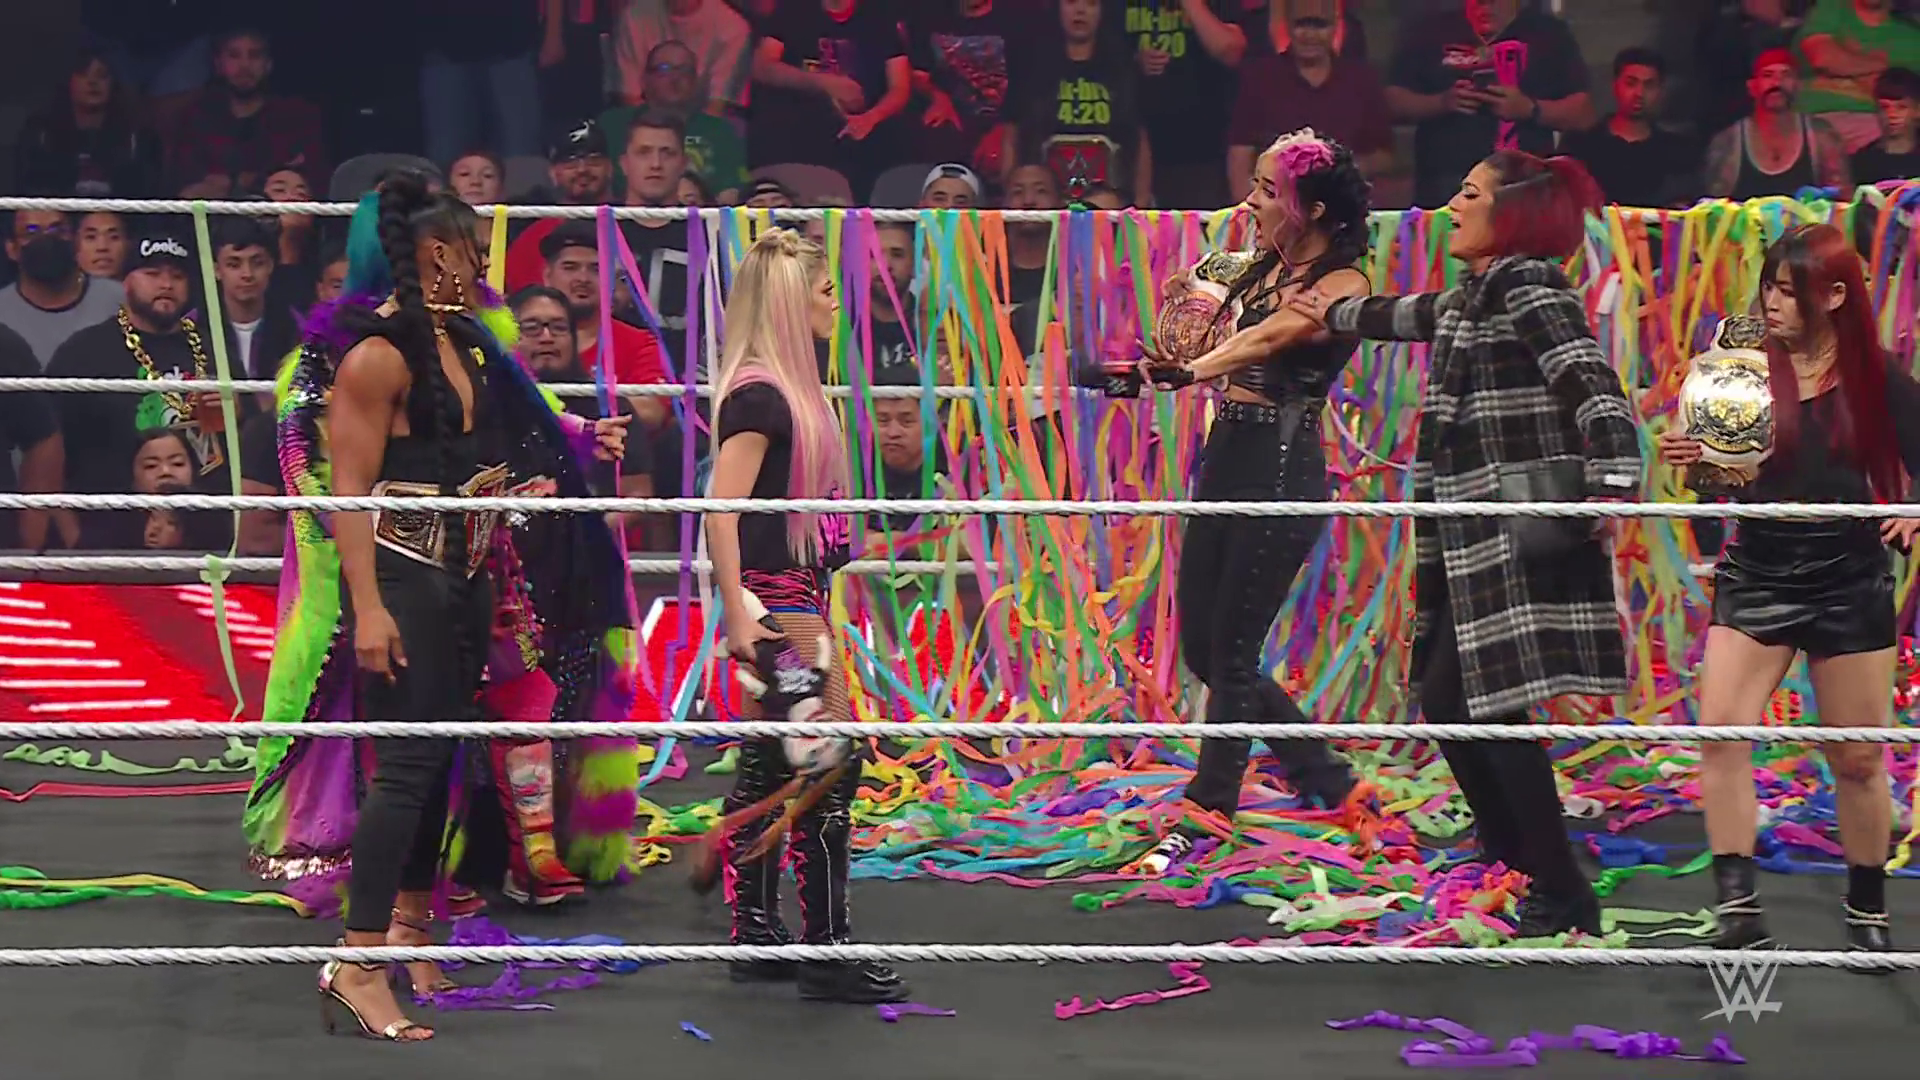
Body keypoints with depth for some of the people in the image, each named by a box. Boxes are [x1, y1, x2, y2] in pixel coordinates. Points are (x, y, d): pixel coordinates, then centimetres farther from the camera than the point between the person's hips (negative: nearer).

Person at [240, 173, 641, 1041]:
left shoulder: (461, 344, 12)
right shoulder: (377, 354, -14)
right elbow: (348, 489, -17)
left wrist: (579, 448, 21)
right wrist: (366, 608, -23)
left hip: (463, 574, 9)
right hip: (401, 574, -9)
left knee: (438, 754, 13)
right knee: (408, 762, -13)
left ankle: (409, 928, 24)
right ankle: (356, 964, -12)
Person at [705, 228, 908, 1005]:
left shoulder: (789, 388, 13)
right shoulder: (758, 395, -16)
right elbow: (721, 510, -21)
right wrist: (738, 614, -25)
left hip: (797, 590, 10)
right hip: (775, 593, -10)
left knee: (770, 767, 12)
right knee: (831, 765, -7)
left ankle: (756, 934, 18)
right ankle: (826, 949, -2)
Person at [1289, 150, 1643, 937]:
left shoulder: (1529, 286, -11)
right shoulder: (1470, 298, 16)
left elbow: (1590, 382, -24)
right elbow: (1411, 316, 38)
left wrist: (1616, 480, -40)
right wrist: (1336, 314, 56)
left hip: (1522, 536, -9)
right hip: (1472, 538, 9)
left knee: (1494, 706, -12)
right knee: (1446, 697, 11)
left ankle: (1563, 898, -7)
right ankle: (1513, 858, 23)